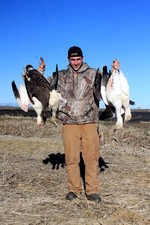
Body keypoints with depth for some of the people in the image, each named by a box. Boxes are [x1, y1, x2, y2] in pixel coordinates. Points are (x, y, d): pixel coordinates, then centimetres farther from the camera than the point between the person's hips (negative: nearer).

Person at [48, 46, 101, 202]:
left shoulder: (93, 74, 7)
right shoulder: (61, 76, 12)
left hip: (89, 122, -1)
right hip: (69, 123, 1)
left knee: (92, 157, -1)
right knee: (71, 158, 4)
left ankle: (92, 190, 10)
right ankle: (74, 189, 17)